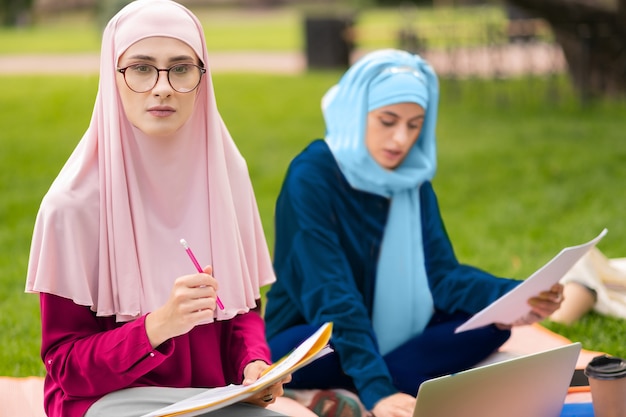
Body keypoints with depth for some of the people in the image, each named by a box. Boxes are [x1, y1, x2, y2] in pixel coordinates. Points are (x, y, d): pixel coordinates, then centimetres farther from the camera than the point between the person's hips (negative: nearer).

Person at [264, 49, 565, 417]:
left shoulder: (413, 180, 1)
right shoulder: (312, 177, -19)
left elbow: (441, 274, -6)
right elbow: (331, 294, -28)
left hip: (388, 342, 7)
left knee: (495, 321, -15)